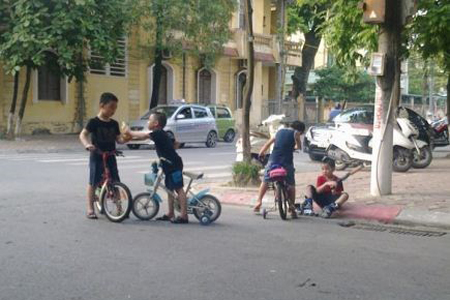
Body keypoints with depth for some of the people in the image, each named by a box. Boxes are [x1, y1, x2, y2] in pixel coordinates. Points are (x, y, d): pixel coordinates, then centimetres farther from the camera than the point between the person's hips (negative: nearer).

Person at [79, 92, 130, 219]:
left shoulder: (114, 124, 7)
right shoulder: (94, 122, -8)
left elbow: (118, 139, 8)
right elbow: (83, 135, -12)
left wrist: (125, 139, -14)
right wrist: (87, 144, -31)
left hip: (110, 157, 5)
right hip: (97, 157, -4)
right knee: (93, 182, 1)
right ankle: (90, 209, 9)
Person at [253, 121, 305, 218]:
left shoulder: (280, 131, 18)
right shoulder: (295, 133, 6)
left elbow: (268, 143, 21)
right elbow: (299, 147, 10)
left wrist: (260, 154, 31)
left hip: (273, 160, 3)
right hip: (287, 162, -3)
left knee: (265, 181, 17)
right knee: (291, 184, 11)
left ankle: (259, 201, 9)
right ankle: (292, 207, 7)